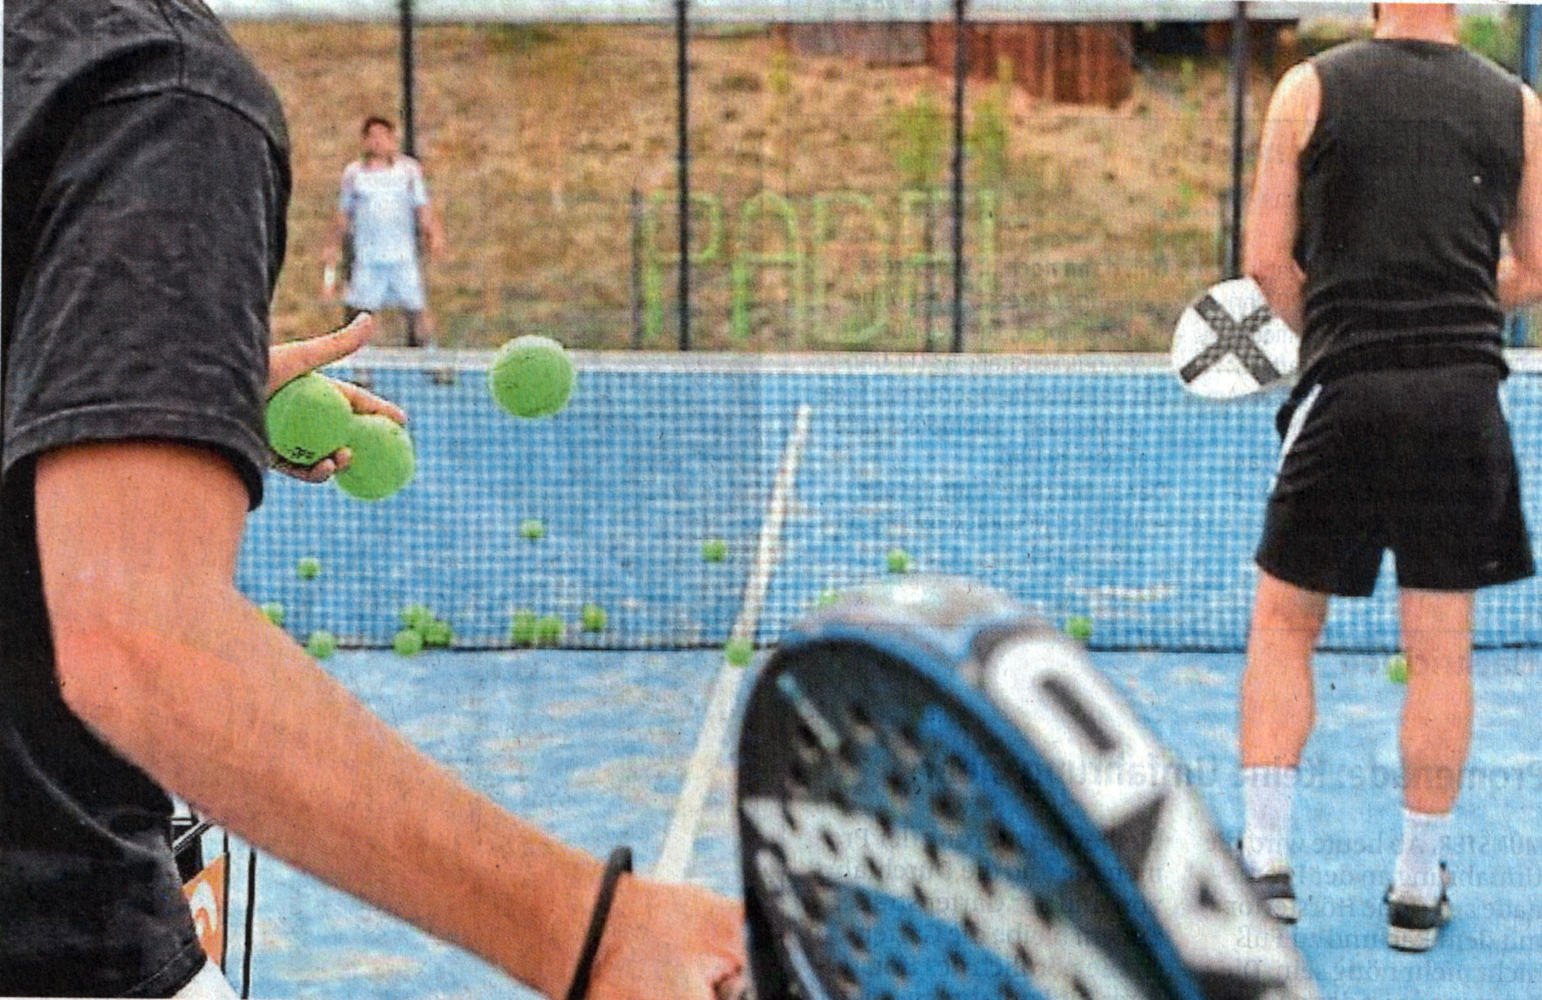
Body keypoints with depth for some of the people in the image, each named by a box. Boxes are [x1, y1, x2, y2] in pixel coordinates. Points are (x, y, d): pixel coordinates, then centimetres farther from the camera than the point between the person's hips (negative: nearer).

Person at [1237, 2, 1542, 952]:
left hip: (1348, 392, -1)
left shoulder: (1312, 88, 2)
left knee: (1283, 622, 14)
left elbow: (1267, 260, 0)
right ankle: (1419, 891, 17)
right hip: (1465, 395, 2)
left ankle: (1267, 859, 10)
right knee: (1443, 652, 8)